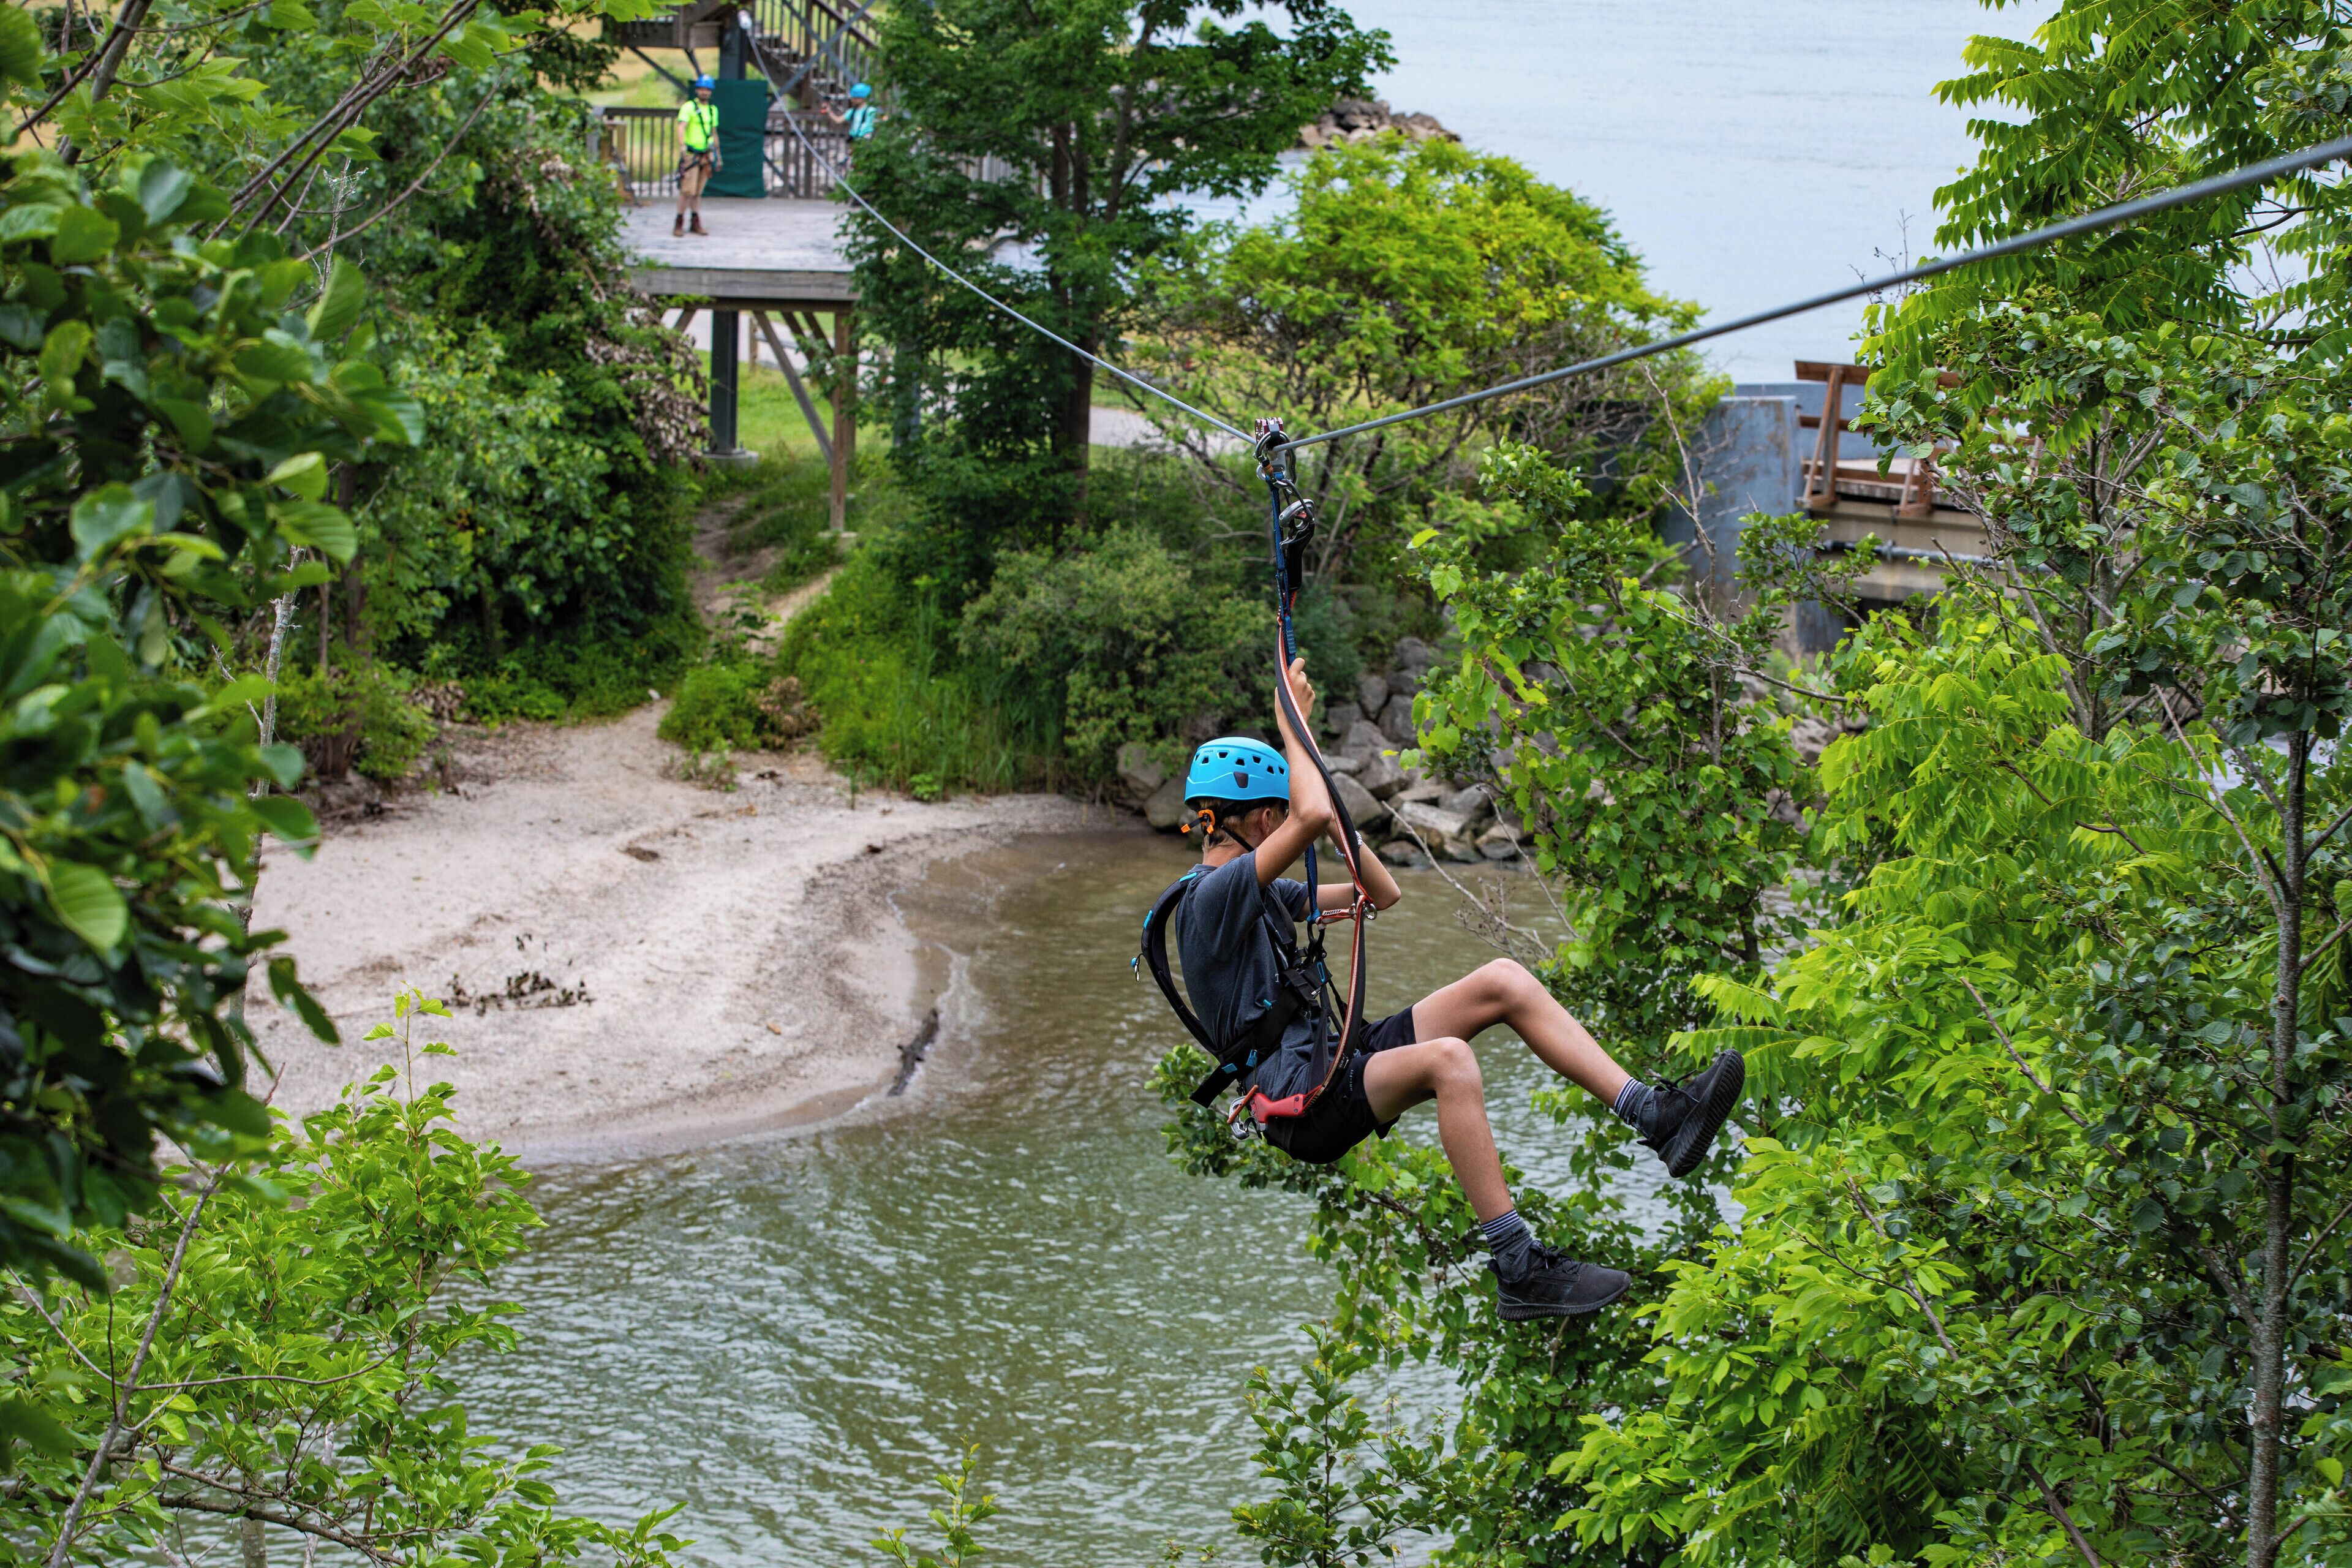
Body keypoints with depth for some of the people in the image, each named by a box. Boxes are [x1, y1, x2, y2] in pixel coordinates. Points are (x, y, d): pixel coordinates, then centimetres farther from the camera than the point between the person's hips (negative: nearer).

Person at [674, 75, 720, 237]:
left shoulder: (713, 110, 14)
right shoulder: (689, 107, -7)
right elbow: (681, 128, -20)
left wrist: (718, 156, 23)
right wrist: (682, 145, -38)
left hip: (707, 155, 5)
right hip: (691, 155, -5)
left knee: (698, 191, 9)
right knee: (688, 191, -10)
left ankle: (696, 223, 13)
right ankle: (679, 223, -4)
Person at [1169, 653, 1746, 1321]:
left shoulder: (1258, 889, 19)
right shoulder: (1212, 896, -13)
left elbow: (1380, 893, 21)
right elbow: (1312, 818, -28)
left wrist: (1317, 789, 12)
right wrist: (1293, 726, -14)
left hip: (1337, 1058, 10)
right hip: (1303, 1104, -10)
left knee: (1503, 982, -4)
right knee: (1448, 1058, -37)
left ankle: (1658, 1115, -11)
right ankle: (1520, 1268, -37)